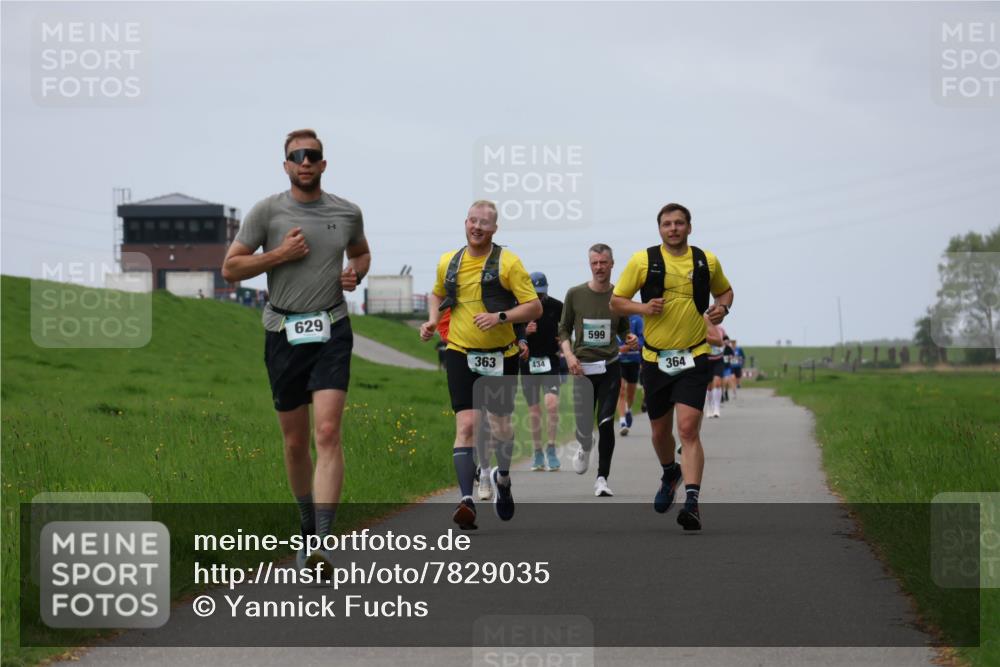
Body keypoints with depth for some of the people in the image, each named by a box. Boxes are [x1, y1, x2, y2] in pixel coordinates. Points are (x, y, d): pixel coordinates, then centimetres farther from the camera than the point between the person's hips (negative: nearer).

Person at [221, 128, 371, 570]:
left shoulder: (347, 213, 7)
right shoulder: (267, 212, 0)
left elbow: (361, 252, 28)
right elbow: (230, 268, 1)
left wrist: (356, 273, 5)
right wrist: (278, 255, -11)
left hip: (331, 333, 0)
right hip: (284, 334, 0)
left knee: (327, 433, -16)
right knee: (294, 442, 8)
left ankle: (322, 543, -23)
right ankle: (307, 525, 30)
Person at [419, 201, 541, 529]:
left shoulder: (508, 262, -6)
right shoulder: (448, 262, 6)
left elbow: (534, 307, -8)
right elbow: (437, 294, 27)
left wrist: (500, 317, -22)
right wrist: (432, 319, 7)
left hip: (500, 356, -1)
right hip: (460, 354, 1)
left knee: (500, 426, 10)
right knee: (466, 425, -13)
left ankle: (502, 479, 41)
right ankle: (467, 500, -21)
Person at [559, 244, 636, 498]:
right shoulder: (575, 294, 0)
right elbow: (564, 329, 8)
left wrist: (630, 338, -8)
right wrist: (569, 354, -8)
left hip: (610, 366, 0)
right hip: (582, 367, 0)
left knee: (606, 423, -8)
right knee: (584, 425, -1)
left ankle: (602, 478, 1)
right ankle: (584, 447, 37)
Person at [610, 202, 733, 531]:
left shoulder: (707, 261, 2)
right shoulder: (642, 261, -2)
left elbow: (725, 290, 21)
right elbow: (616, 301, 4)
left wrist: (722, 308, -2)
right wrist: (642, 308, -15)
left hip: (694, 357, -2)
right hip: (655, 358, 2)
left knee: (688, 429, -16)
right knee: (660, 430, 15)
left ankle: (692, 502, -21)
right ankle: (670, 474, 46)